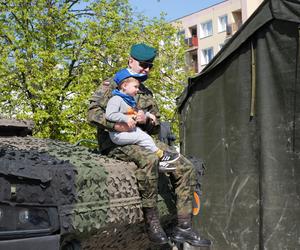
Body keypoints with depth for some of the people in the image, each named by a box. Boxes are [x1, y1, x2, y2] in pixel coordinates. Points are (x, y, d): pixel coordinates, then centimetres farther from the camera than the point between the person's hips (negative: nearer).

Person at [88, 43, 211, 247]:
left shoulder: (147, 93, 21)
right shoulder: (111, 85, 2)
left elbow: (156, 128, 20)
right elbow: (93, 113, -10)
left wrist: (147, 121, -5)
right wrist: (116, 125, -27)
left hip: (143, 141, 7)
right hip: (116, 143, -7)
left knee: (186, 167, -10)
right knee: (149, 160, -40)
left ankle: (183, 228, -9)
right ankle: (151, 220, -27)